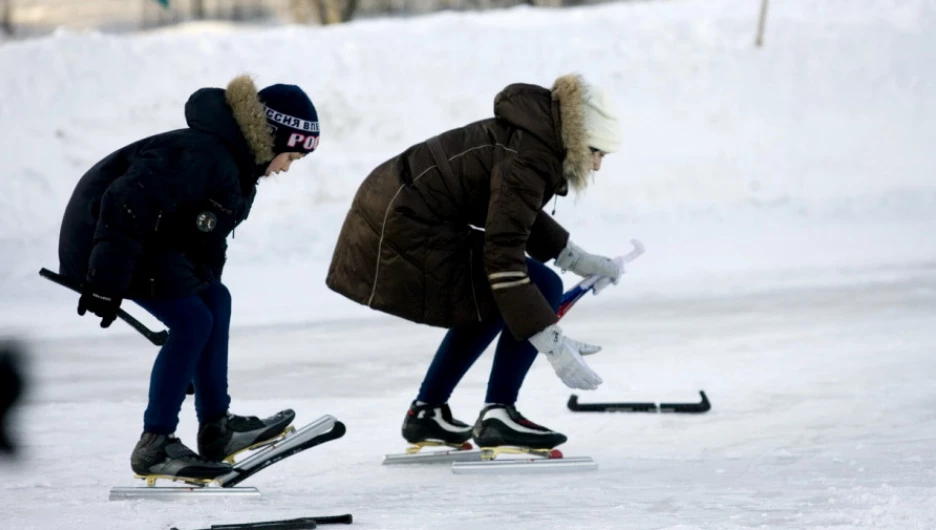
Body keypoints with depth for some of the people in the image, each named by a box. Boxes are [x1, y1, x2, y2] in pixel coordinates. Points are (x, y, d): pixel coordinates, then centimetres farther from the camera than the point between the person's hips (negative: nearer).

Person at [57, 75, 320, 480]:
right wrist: (107, 283, -32)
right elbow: (127, 204, -33)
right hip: (102, 232, -11)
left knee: (215, 299, 11)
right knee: (191, 321, -14)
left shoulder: (237, 164, 8)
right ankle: (153, 446, -12)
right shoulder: (204, 157, -27)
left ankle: (216, 429, 15)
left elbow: (206, 238, 17)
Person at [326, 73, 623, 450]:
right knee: (541, 289, -8)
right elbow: (503, 259, -24)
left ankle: (426, 412, 30)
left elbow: (514, 216, 27)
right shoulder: (527, 160, -20)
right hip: (403, 236, -10)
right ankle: (498, 415, -6)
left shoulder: (531, 135, 9)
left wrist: (576, 260, 21)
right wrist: (553, 344, -24)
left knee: (489, 299, 27)